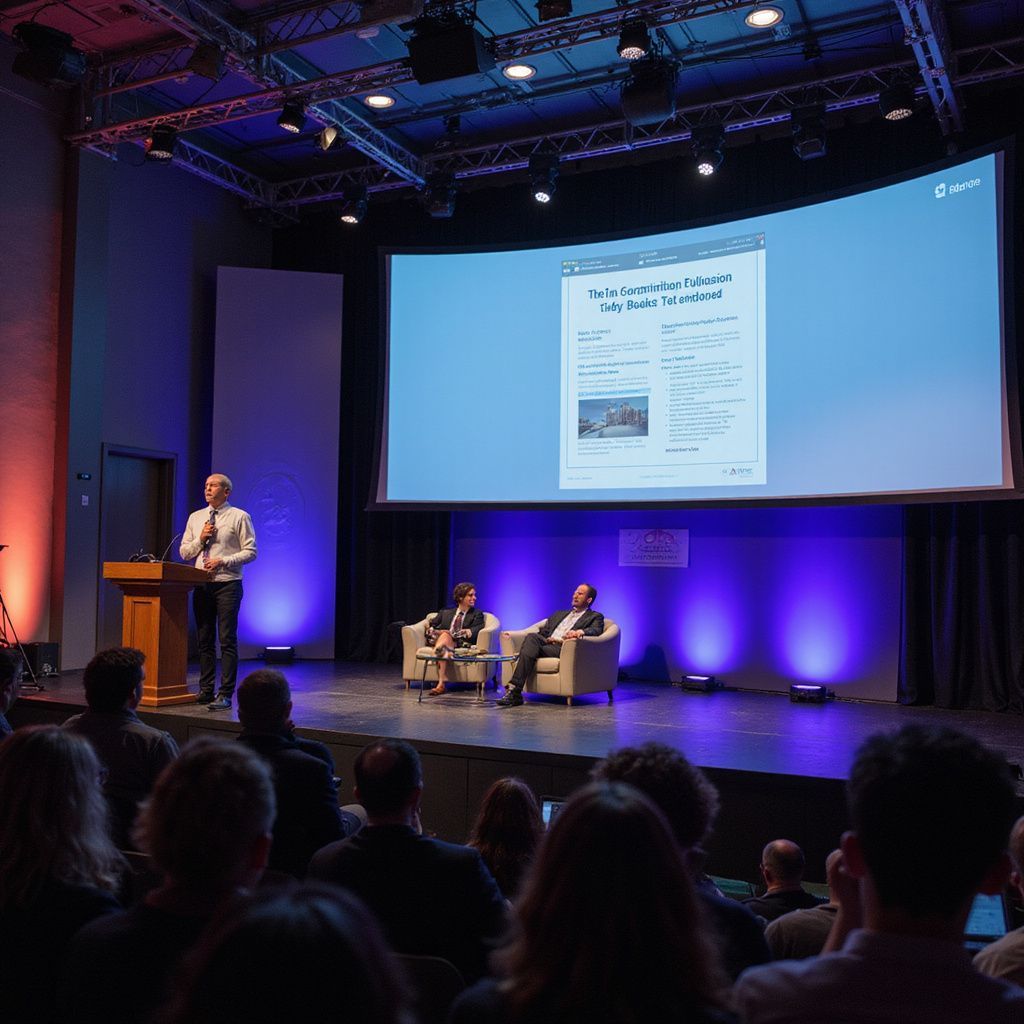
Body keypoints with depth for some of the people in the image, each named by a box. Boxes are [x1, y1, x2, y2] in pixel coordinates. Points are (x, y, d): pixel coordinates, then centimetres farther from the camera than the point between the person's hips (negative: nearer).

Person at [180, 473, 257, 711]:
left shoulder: (239, 517, -1)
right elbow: (184, 552, 13)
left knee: (227, 641, -6)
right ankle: (206, 690, 17)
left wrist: (223, 561, -16)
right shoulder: (195, 517, 14)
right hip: (202, 585, 5)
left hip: (227, 584, -5)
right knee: (205, 640, 10)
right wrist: (201, 539, -4)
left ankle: (225, 695, -5)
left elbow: (250, 551, -6)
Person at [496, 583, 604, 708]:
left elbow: (596, 630, -6)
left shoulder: (595, 617, 16)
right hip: (546, 643, 5)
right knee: (532, 637, -30)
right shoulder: (559, 614, 34)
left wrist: (580, 632, -28)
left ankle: (515, 692, -33)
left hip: (562, 648, -5)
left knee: (529, 650, -29)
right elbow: (543, 631, 25)